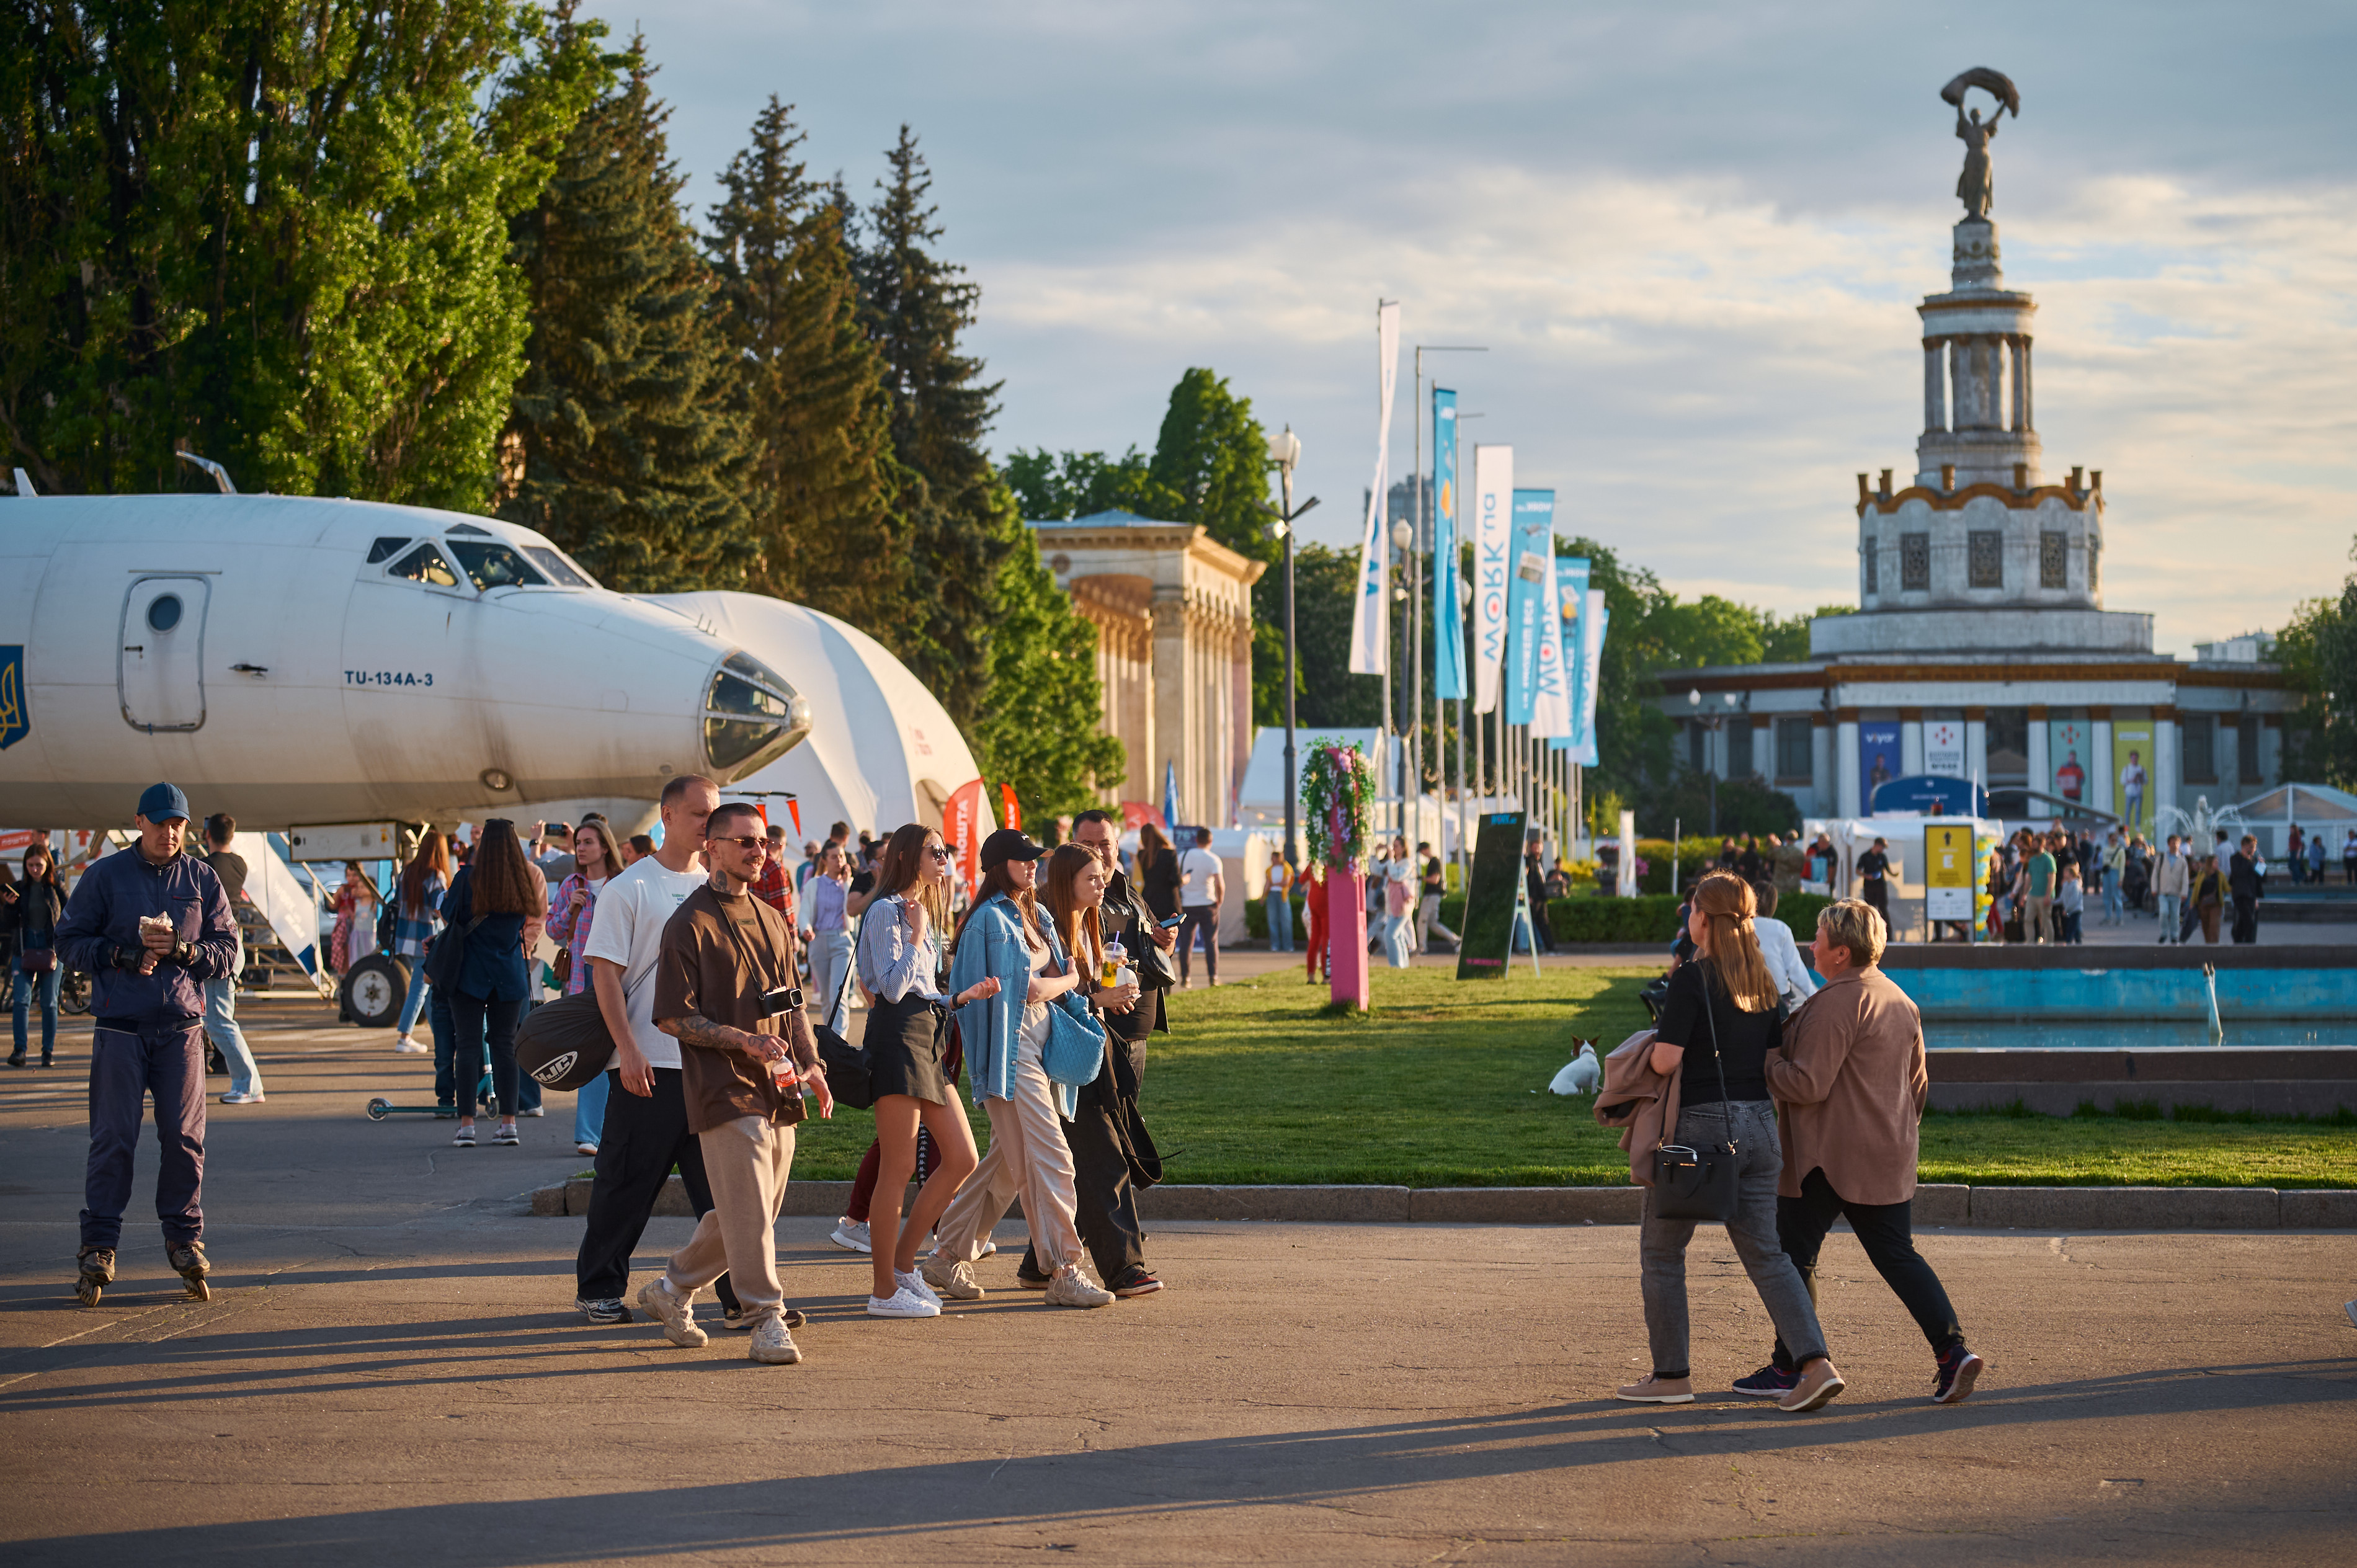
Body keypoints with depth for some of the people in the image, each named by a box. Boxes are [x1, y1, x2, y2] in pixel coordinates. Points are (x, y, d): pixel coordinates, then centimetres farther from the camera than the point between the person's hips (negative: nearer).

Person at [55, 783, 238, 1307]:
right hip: (119, 1027, -2)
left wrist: (183, 950, -10)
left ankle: (185, 1240, 10)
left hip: (182, 1026, 2)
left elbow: (227, 950, 9)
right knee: (112, 1138, -4)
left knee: (184, 1137, -1)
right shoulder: (105, 876, 5)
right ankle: (99, 1249, 0)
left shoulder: (202, 879, 10)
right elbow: (70, 942, 5)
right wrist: (123, 955, -11)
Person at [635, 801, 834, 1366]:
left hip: (776, 1088, 8)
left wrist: (810, 1065, 11)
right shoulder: (690, 923, -6)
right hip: (725, 1088, -8)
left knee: (750, 1212, 11)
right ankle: (767, 1323, -6)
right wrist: (745, 1040, -18)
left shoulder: (773, 921, 18)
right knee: (748, 1209, -10)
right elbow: (673, 1017, -9)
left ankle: (672, 1288, 28)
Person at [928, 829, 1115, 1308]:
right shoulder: (992, 919, -10)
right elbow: (1029, 989, -14)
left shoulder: (1034, 917, 18)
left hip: (1036, 1049, 9)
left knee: (1007, 1163, 12)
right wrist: (1071, 979, 3)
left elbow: (1052, 974, 19)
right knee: (1050, 1160, -12)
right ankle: (1063, 1273, -11)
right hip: (1010, 1051, -9)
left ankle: (949, 1256, 22)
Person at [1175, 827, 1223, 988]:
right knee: (1211, 942, 5)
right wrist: (1220, 900, -3)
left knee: (1185, 943, 5)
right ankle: (1213, 977, 2)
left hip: (1186, 906, 2)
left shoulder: (1183, 857, 4)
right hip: (1207, 905, -2)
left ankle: (1185, 978, 2)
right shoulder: (1213, 860, -7)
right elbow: (1220, 884, -19)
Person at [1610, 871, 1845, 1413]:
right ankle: (1815, 1363, -7)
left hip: (1700, 1126, -7)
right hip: (1758, 1124, 7)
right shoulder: (1763, 982, 9)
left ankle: (1673, 1375, 13)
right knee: (1765, 1253, 8)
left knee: (1661, 1249, 9)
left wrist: (1651, 1051, 3)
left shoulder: (1691, 979, -13)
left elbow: (1665, 1059, -18)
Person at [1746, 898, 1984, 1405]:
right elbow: (1917, 1084, 19)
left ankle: (1788, 1367, 7)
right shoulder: (1900, 1002, 13)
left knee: (1794, 1254, 3)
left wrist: (1764, 1064, -8)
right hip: (1888, 1161, 8)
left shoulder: (1837, 1003, -16)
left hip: (1826, 1157, -8)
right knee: (1898, 1255, 8)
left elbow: (1809, 1084, -21)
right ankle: (1951, 1349, -5)